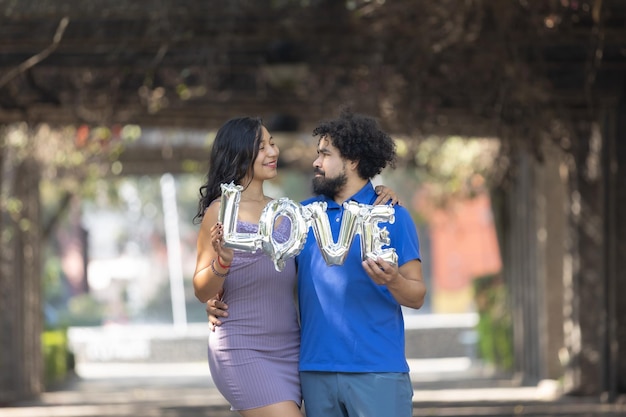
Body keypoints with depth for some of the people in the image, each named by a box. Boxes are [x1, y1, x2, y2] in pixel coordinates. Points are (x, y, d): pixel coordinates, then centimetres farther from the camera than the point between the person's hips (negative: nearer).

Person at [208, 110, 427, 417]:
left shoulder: (393, 216, 1)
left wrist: (392, 280, -22)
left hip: (377, 371, -4)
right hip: (316, 371, 4)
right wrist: (219, 302, 2)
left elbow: (417, 297, -1)